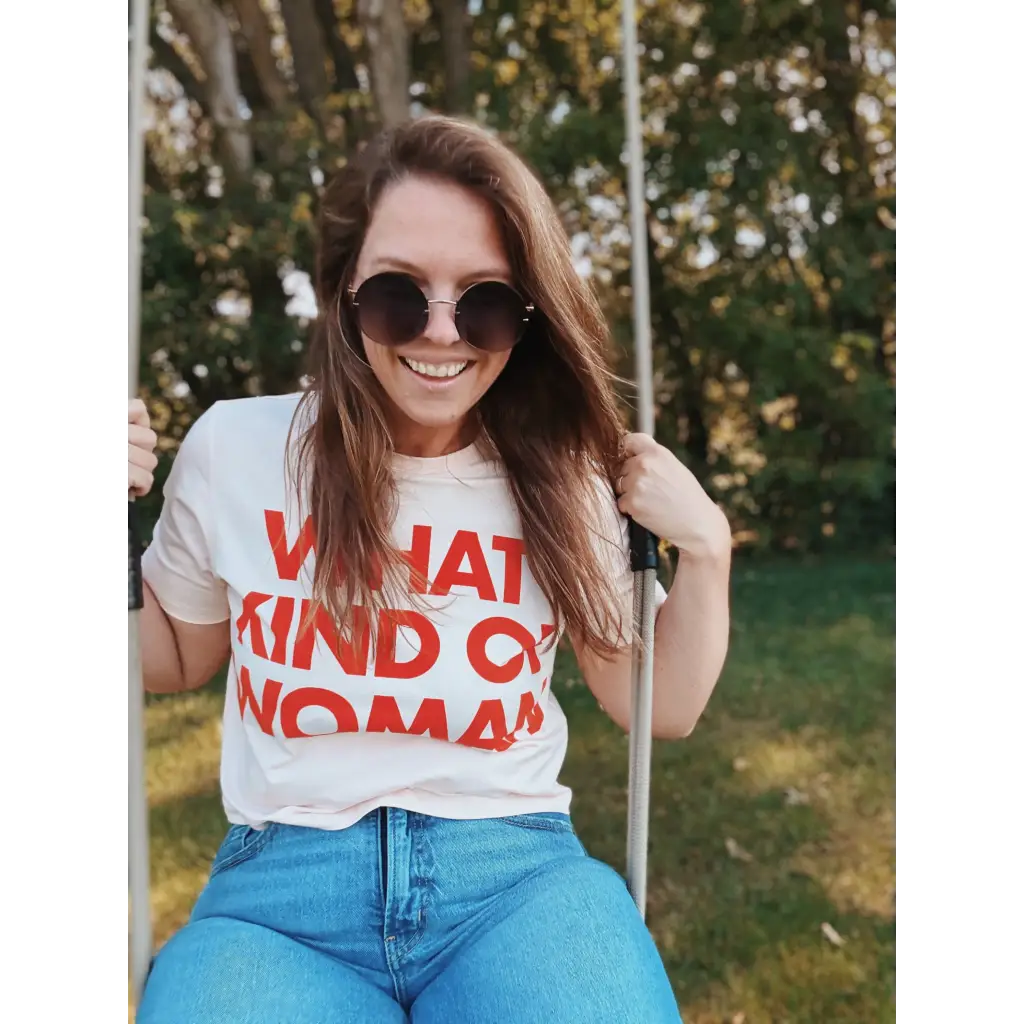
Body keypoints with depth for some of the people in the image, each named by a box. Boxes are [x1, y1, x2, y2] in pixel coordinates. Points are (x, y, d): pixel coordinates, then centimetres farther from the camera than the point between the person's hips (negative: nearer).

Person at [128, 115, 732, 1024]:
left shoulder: (567, 482, 2)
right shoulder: (234, 449, 0)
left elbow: (662, 708, 12)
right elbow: (171, 662, 16)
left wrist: (704, 549, -3)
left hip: (517, 874, 2)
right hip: (283, 885, -1)